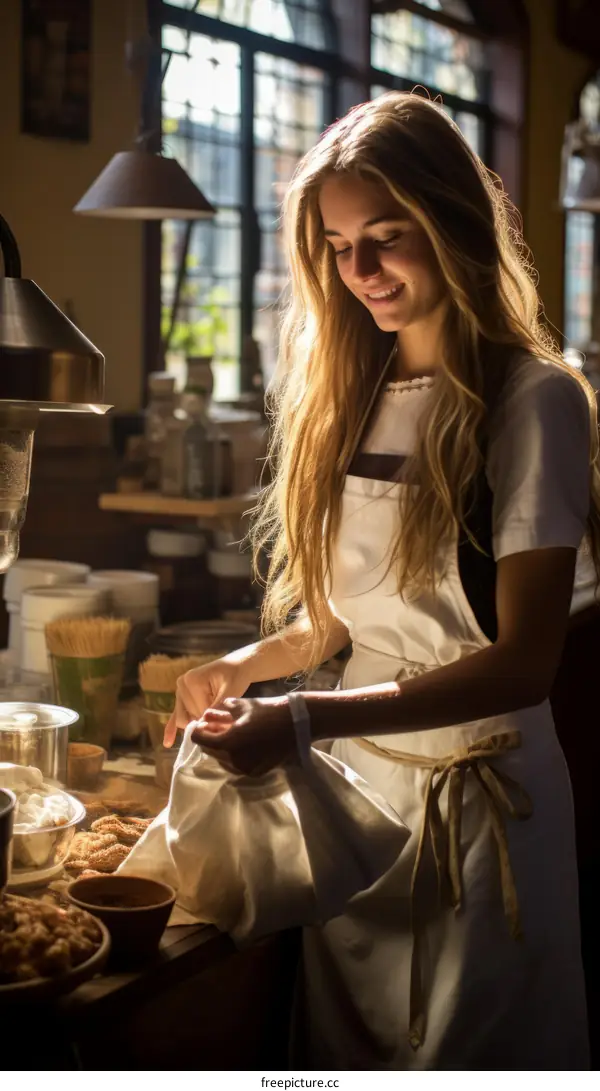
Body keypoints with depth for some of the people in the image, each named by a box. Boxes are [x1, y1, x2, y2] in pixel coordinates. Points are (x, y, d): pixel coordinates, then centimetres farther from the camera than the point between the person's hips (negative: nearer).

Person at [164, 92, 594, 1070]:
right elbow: (350, 606, 11)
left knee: (464, 1052, 10)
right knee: (339, 1045, 16)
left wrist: (308, 718, -26)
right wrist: (247, 665, -8)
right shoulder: (353, 399, 7)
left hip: (478, 791, -5)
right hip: (352, 780, 5)